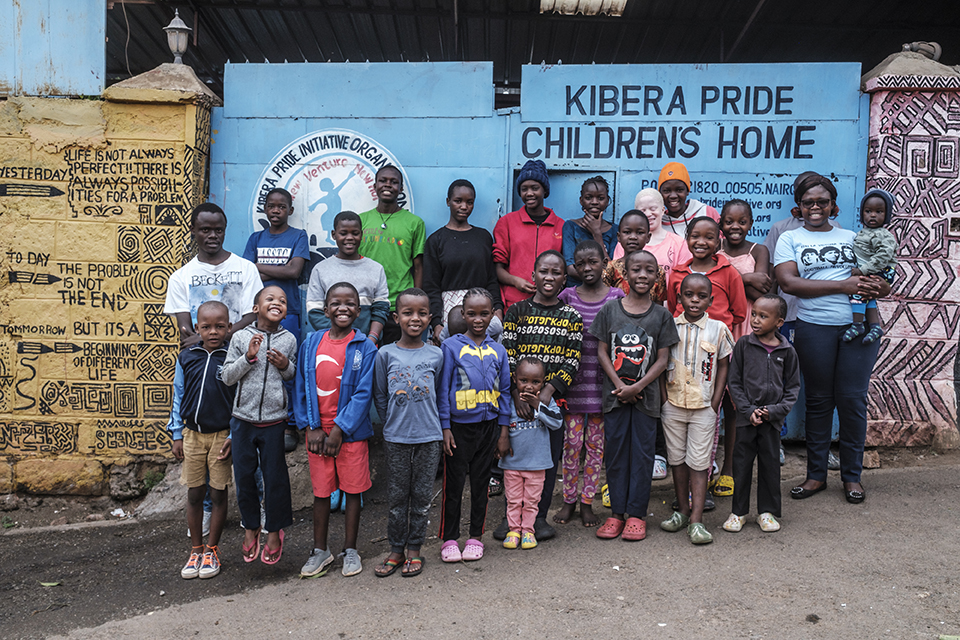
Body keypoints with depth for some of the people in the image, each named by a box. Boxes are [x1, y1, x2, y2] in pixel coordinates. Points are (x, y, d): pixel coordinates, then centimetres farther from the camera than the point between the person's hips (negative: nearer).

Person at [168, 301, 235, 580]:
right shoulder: (186, 358, 0)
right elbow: (178, 397, 7)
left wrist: (233, 437, -10)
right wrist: (177, 434, 5)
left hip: (222, 436, -2)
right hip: (192, 434, 3)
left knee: (218, 493, 7)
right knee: (194, 494, 10)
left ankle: (211, 550, 22)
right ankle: (196, 551, 24)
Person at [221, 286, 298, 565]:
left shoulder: (289, 340, 0)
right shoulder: (241, 337, -3)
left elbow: (296, 377, 10)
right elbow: (227, 377, -2)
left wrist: (286, 366, -10)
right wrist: (248, 357, -16)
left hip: (274, 420, 0)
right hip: (243, 419, 0)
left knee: (275, 477, 6)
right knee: (244, 476, 11)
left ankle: (274, 531, 24)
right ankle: (250, 527, 31)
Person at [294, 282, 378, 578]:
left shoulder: (365, 347, -7)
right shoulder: (311, 343, 2)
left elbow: (363, 393, -10)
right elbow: (302, 388, 4)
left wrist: (339, 429, -13)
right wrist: (311, 427, -4)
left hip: (351, 431, -2)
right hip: (317, 431, 2)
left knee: (353, 489, 8)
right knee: (320, 490, 11)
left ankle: (350, 551, 23)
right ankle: (320, 550, 26)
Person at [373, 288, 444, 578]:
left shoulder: (436, 355, 0)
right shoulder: (385, 354, -2)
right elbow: (379, 396, 7)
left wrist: (429, 420, 9)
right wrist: (394, 422, 8)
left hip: (429, 436, 1)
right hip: (396, 437, -1)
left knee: (422, 496, 9)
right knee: (397, 497, 9)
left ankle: (414, 549, 24)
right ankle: (396, 550, 24)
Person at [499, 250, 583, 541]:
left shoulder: (572, 317, 4)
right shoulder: (517, 311, 3)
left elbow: (572, 361, -2)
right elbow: (507, 356, -2)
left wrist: (548, 391, -15)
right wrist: (517, 393, -15)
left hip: (553, 397, 1)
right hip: (518, 398, 0)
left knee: (549, 456, 6)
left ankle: (539, 516, 21)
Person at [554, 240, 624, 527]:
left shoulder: (617, 296, 1)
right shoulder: (567, 296, 1)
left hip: (603, 380, 0)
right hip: (574, 380, 0)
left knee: (596, 442, 7)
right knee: (572, 440, 3)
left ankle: (587, 501, 20)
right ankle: (569, 500, 19)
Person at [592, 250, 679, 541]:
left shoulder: (661, 315, 1)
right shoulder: (610, 310, 2)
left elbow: (662, 359, -2)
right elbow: (602, 352, 0)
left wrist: (637, 387, -12)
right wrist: (619, 385, -11)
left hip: (646, 395, 0)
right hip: (614, 393, 1)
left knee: (642, 452, 4)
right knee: (615, 451, 6)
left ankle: (636, 513, 15)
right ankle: (617, 512, 17)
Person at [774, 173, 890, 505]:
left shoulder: (852, 238, 16)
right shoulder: (790, 239, 8)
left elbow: (884, 283, 14)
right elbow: (788, 281, -8)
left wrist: (877, 286, -11)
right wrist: (843, 285, -13)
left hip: (858, 325, 2)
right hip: (814, 328, -1)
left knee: (852, 399, 1)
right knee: (818, 400, 4)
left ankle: (852, 475, 15)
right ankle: (816, 474, 16)